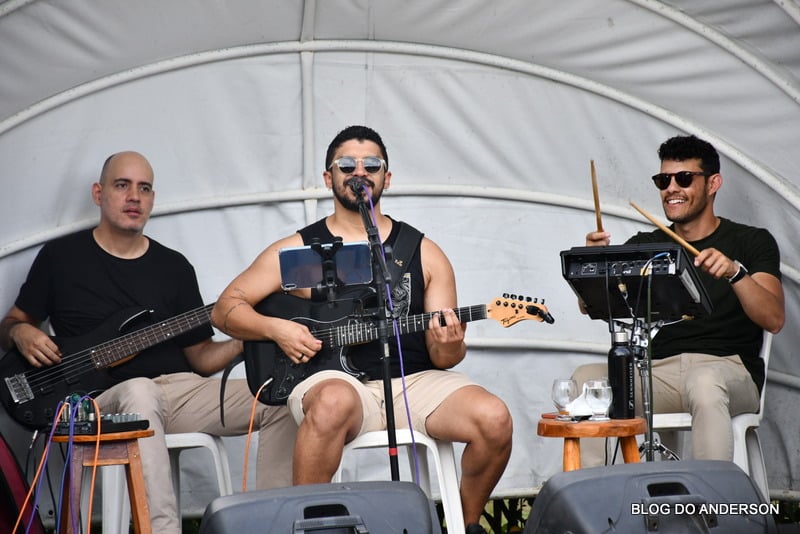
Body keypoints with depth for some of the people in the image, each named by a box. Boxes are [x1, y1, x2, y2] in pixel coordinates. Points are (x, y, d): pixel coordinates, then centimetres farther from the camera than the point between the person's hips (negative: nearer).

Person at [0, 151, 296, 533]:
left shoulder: (175, 267, 15)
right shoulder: (60, 255, 8)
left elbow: (199, 355, 14)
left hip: (178, 390, 4)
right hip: (101, 399, -4)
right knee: (139, 391, -42)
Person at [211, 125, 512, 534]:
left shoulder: (424, 253, 13)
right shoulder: (297, 250, 9)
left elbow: (442, 358, 11)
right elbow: (225, 308, 10)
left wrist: (447, 348, -14)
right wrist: (275, 329, -8)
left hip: (412, 380, 3)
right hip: (335, 378, -2)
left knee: (494, 419, -24)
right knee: (334, 403, -40)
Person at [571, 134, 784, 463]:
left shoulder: (751, 242, 7)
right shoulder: (645, 246, 17)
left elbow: (774, 320, -8)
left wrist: (735, 272, -25)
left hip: (729, 371, -3)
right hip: (659, 372, 3)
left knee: (704, 382, -39)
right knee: (586, 378, -24)